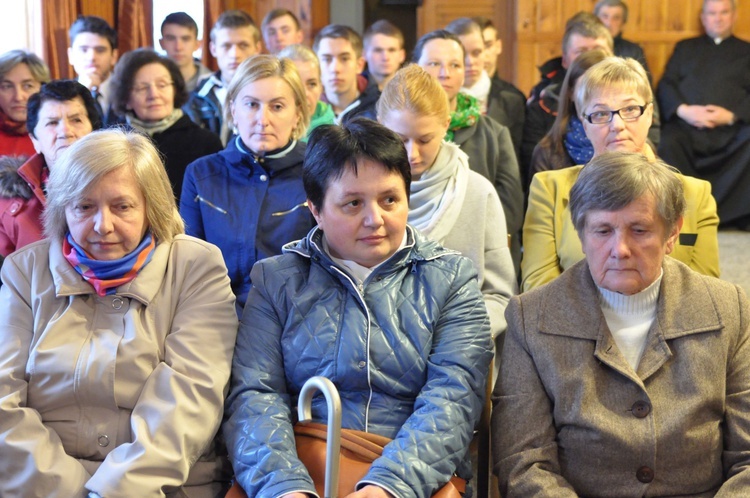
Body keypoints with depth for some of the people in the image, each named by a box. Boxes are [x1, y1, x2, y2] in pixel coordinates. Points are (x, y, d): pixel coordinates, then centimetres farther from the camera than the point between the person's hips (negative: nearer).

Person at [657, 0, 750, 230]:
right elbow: (666, 84, 12)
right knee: (668, 144, -34)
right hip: (686, 124, 0)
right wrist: (683, 110, -8)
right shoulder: (685, 47, 25)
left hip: (731, 129, 0)